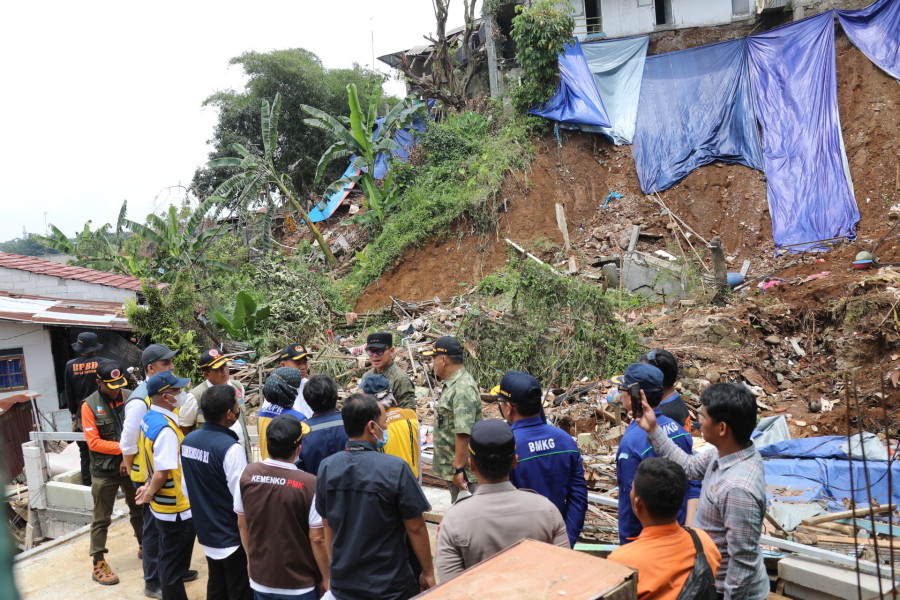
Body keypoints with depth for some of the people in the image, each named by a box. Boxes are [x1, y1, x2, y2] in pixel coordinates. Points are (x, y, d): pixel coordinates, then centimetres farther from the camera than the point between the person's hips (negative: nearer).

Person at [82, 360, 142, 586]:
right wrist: (124, 447, -19)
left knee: (138, 509, 19)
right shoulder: (89, 406, -11)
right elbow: (93, 442, -13)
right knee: (101, 518, 6)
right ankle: (98, 563, 17)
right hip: (104, 471, -3)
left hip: (131, 465, 3)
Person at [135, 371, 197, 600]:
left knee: (168, 560, 24)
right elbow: (162, 473, -26)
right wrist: (150, 493, -9)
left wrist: (149, 486, 7)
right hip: (176, 509, -9)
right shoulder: (166, 429, -27)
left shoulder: (150, 418, 2)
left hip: (162, 505, 9)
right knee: (174, 567, 7)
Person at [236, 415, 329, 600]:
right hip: (300, 584, -4)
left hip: (260, 579, 4)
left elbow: (242, 524, 2)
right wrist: (326, 579, -3)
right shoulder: (309, 484, -24)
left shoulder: (248, 474, -11)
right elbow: (317, 539, -17)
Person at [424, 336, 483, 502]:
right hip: (453, 467, 10)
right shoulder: (452, 384, 12)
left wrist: (458, 469, -26)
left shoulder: (463, 389, -22)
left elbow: (464, 434, -28)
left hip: (463, 470, -10)